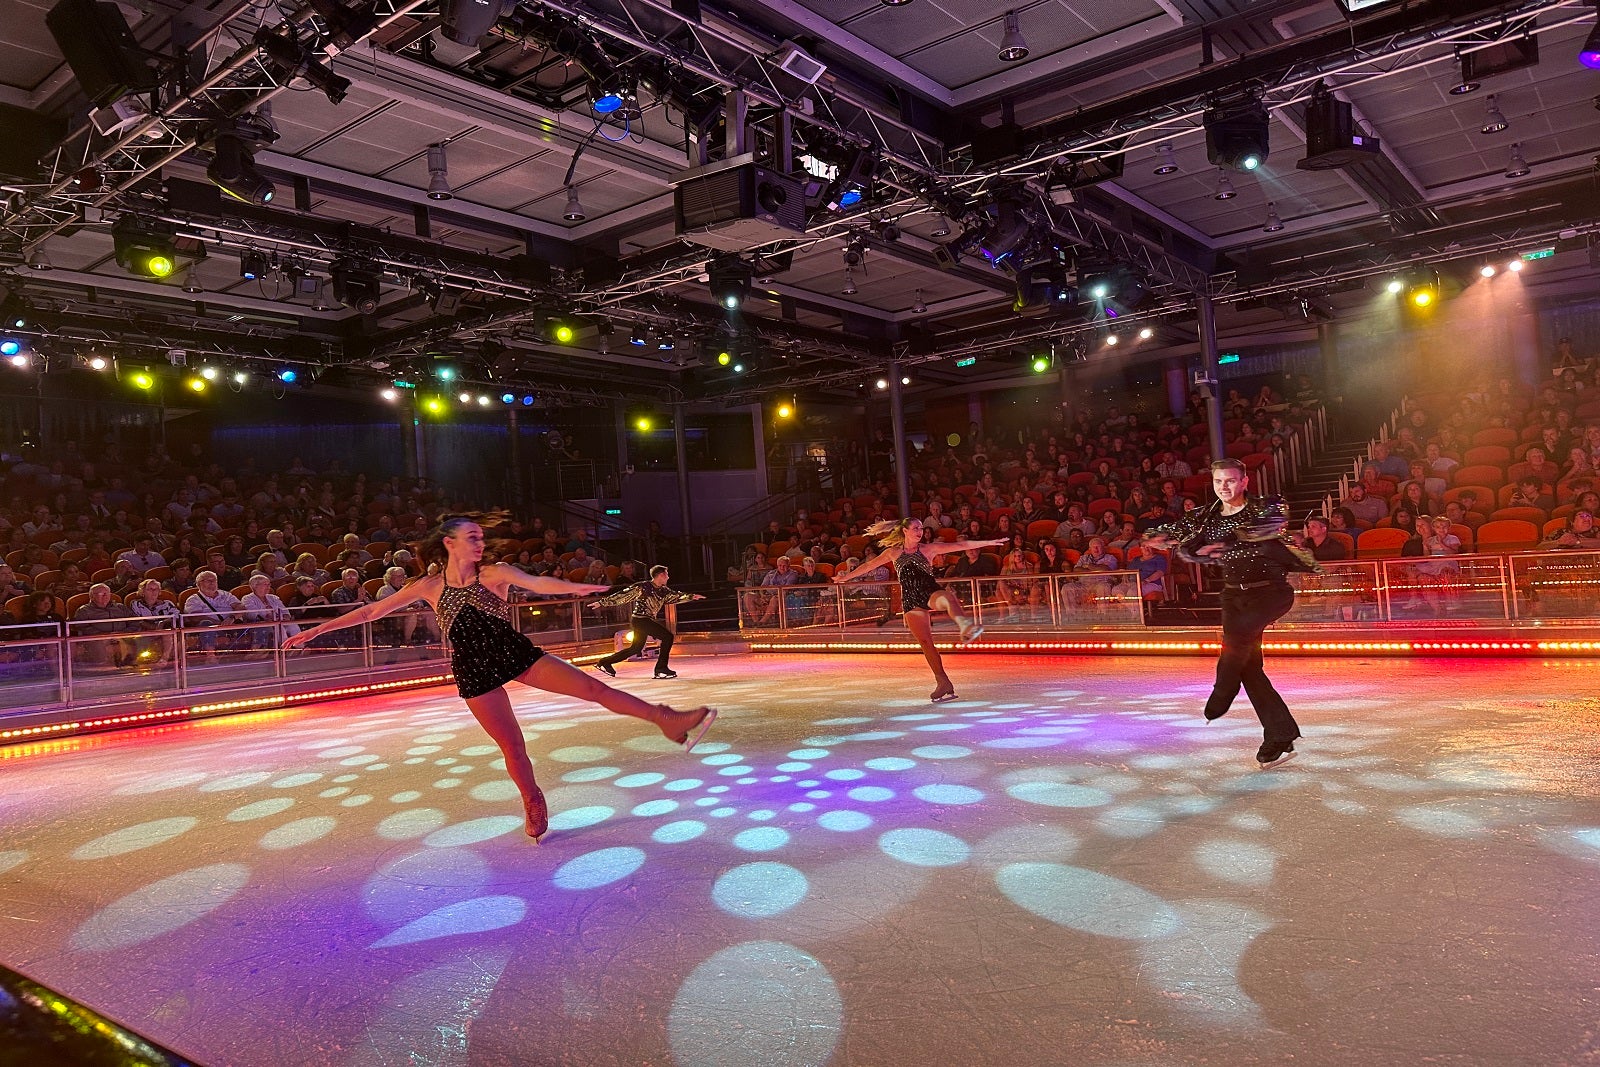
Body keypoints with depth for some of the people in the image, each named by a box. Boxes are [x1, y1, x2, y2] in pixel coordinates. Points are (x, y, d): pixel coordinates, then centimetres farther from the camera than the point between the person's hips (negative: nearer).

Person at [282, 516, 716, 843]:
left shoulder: (495, 573, -4)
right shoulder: (429, 586, 0)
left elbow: (537, 584, -19)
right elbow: (372, 610, 5)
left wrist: (581, 588, -36)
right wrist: (315, 630, 5)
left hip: (516, 653, 0)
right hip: (475, 671, 1)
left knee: (594, 688, -10)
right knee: (511, 745, 4)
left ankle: (666, 719, -3)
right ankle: (534, 805, 27)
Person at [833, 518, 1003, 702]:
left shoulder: (929, 548, 8)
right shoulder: (893, 553, 13)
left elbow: (960, 546, 3)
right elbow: (868, 565, 23)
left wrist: (988, 543, -2)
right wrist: (846, 576, 29)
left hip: (930, 592, -2)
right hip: (910, 600, 2)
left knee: (947, 597, -38)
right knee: (925, 642, 0)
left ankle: (964, 625, -69)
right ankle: (943, 683, 6)